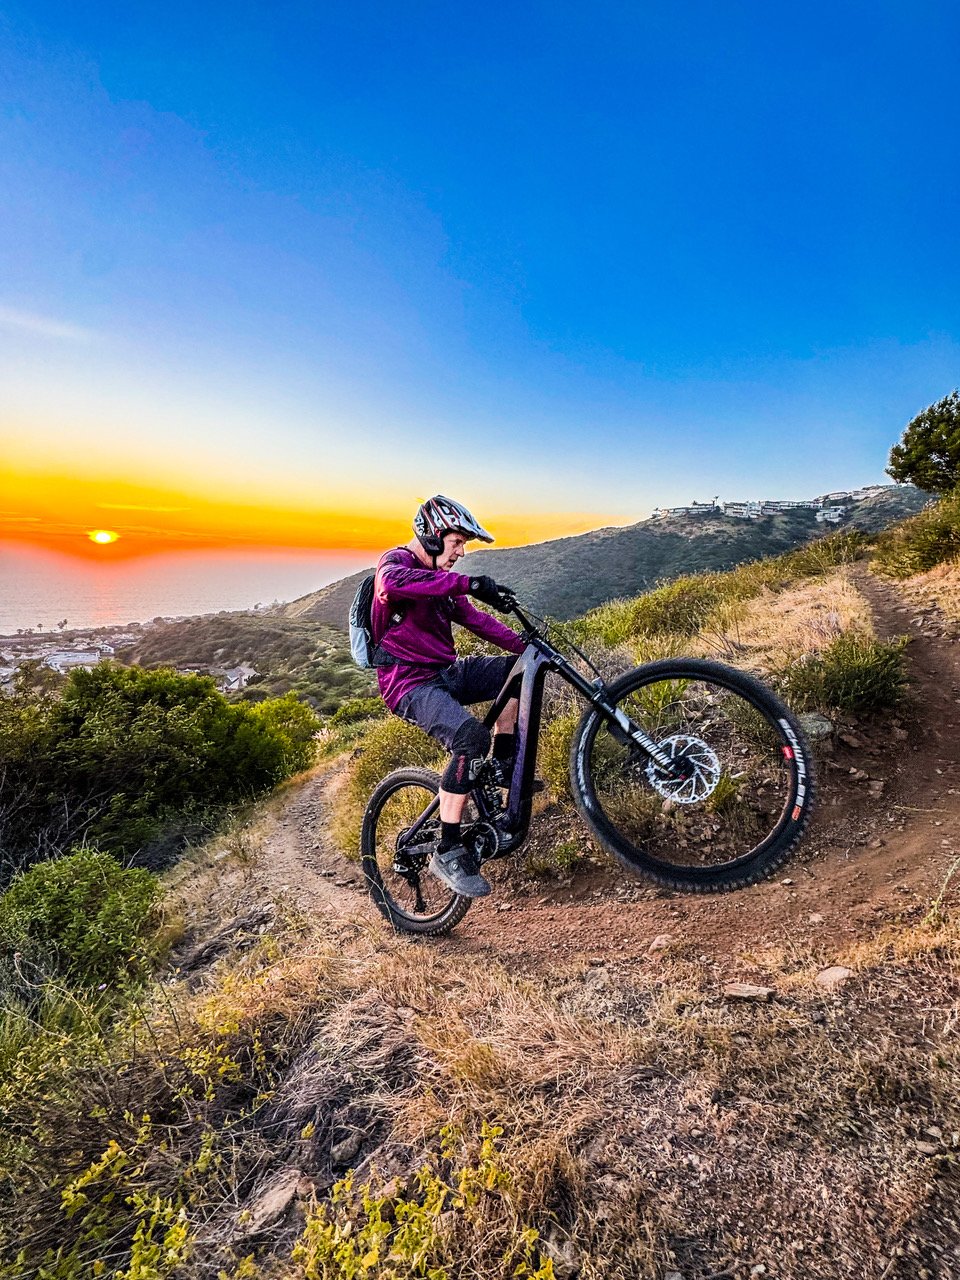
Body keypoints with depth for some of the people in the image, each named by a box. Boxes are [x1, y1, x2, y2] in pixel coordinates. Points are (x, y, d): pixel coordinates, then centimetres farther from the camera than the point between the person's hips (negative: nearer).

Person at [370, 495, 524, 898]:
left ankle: (501, 768, 5)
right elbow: (393, 582, -35)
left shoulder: (443, 578, 19)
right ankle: (448, 852, -18)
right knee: (472, 736, -30)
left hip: (445, 672, 9)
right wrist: (469, 583, -43)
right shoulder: (397, 560, -9)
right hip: (408, 683, -8)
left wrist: (526, 645, 0)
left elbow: (476, 619, 13)